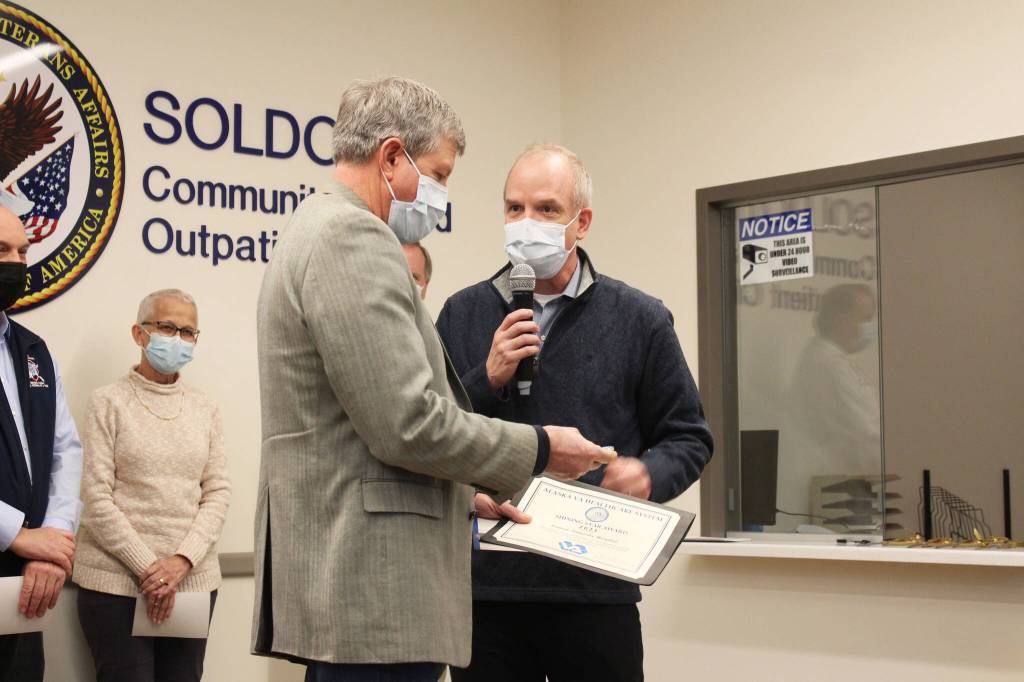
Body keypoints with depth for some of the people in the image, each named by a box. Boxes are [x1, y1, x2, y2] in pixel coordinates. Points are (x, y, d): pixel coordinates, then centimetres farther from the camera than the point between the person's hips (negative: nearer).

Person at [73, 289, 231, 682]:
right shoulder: (109, 402, 0)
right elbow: (96, 495, -6)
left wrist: (182, 560, -10)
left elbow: (218, 492, 5)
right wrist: (147, 568, -12)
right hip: (117, 581, -3)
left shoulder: (205, 409, 11)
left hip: (193, 580, 4)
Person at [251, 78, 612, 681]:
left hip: (339, 580, 11)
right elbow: (408, 424, -20)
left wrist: (459, 494, 21)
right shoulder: (352, 236, -14)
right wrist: (540, 448, -8)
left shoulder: (318, 232, 19)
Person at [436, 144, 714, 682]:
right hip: (485, 583, 1)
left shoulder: (638, 320, 4)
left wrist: (650, 475, -13)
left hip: (595, 589, -1)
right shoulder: (462, 315, 8)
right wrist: (487, 379, -9)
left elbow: (689, 438, 8)